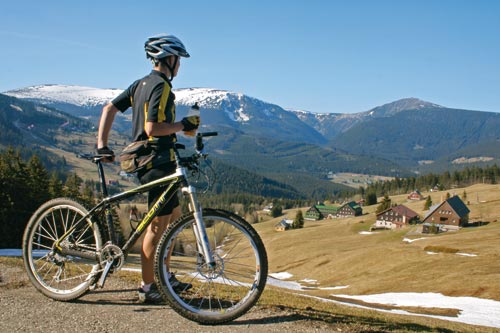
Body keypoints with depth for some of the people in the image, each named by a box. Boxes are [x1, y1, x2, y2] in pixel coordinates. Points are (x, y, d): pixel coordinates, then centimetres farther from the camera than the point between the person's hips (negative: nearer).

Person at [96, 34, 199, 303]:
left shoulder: (142, 83, 15)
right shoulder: (161, 86, -13)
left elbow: (109, 108, 13)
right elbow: (152, 129, -23)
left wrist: (102, 145, 10)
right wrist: (183, 124, -12)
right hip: (158, 162, -10)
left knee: (174, 215, 18)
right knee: (158, 224, -4)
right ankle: (147, 287, 3)